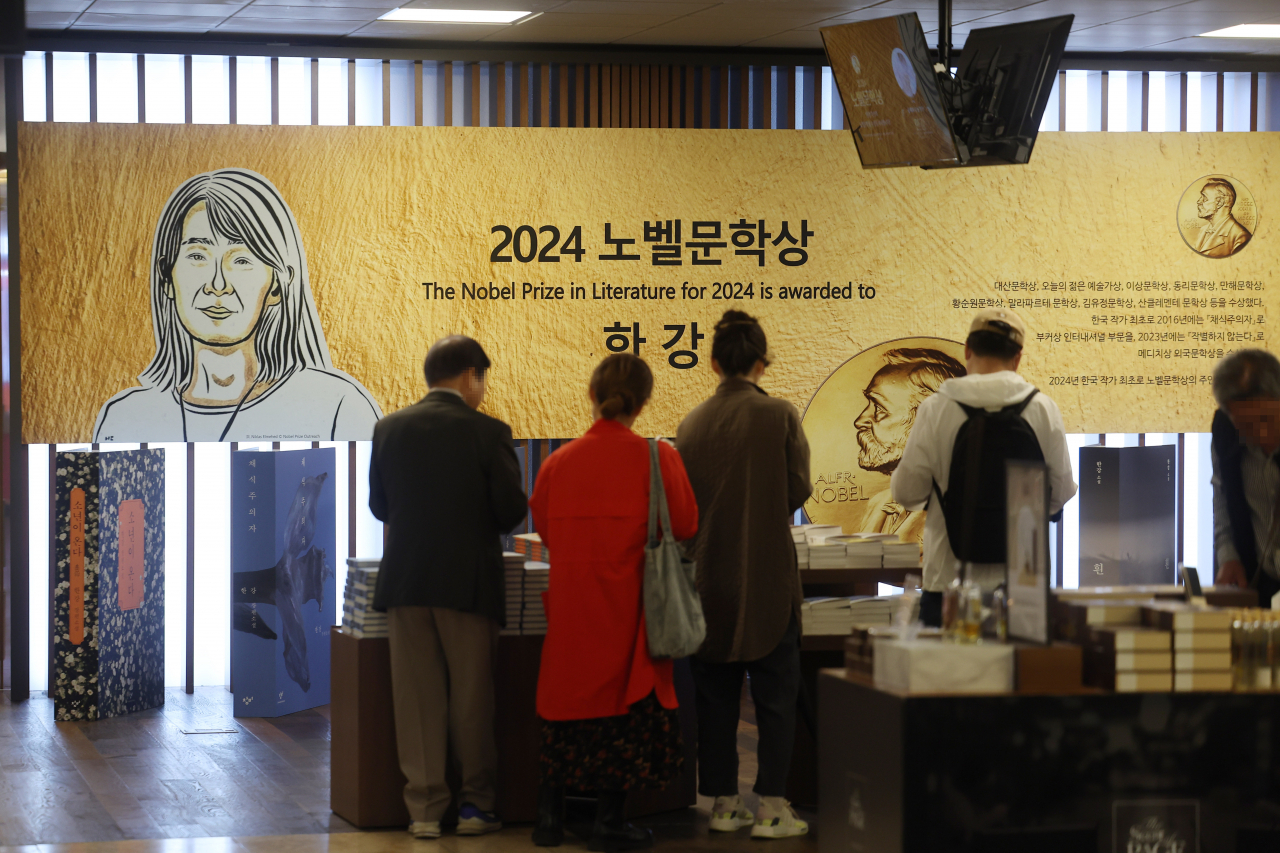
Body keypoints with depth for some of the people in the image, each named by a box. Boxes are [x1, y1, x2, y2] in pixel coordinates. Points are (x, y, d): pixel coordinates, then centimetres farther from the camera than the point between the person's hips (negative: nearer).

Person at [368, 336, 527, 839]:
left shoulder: (389, 429, 2)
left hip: (405, 580, 3)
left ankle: (424, 808, 7)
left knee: (417, 698, 7)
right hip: (467, 582, -3)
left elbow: (378, 505, 8)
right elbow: (511, 509, -9)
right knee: (471, 696, 9)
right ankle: (475, 803, 14)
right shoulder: (487, 432, -9)